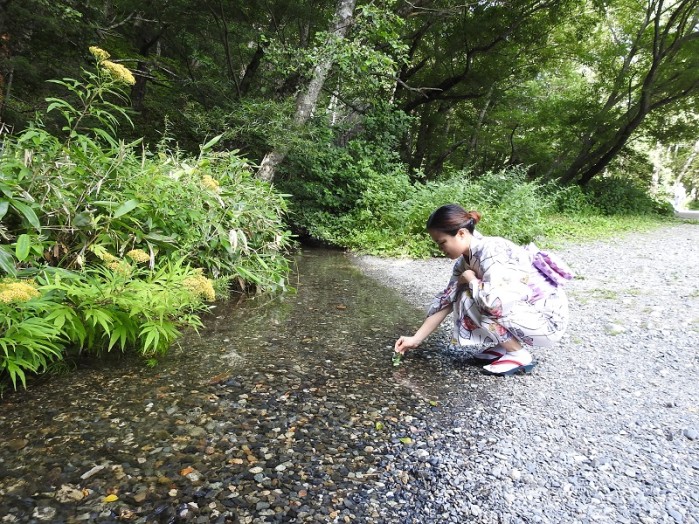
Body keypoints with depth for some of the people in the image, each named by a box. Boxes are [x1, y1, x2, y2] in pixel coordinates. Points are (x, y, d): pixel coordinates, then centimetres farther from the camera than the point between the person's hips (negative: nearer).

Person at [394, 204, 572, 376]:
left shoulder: (491, 251, -25)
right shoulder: (466, 259, 1)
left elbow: (494, 302, -39)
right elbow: (446, 300, 5)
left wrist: (470, 279, -19)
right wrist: (416, 339, 4)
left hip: (547, 318, -8)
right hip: (524, 309, 8)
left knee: (469, 300, -19)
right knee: (464, 295, 3)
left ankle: (519, 356, -5)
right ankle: (500, 348, 11)